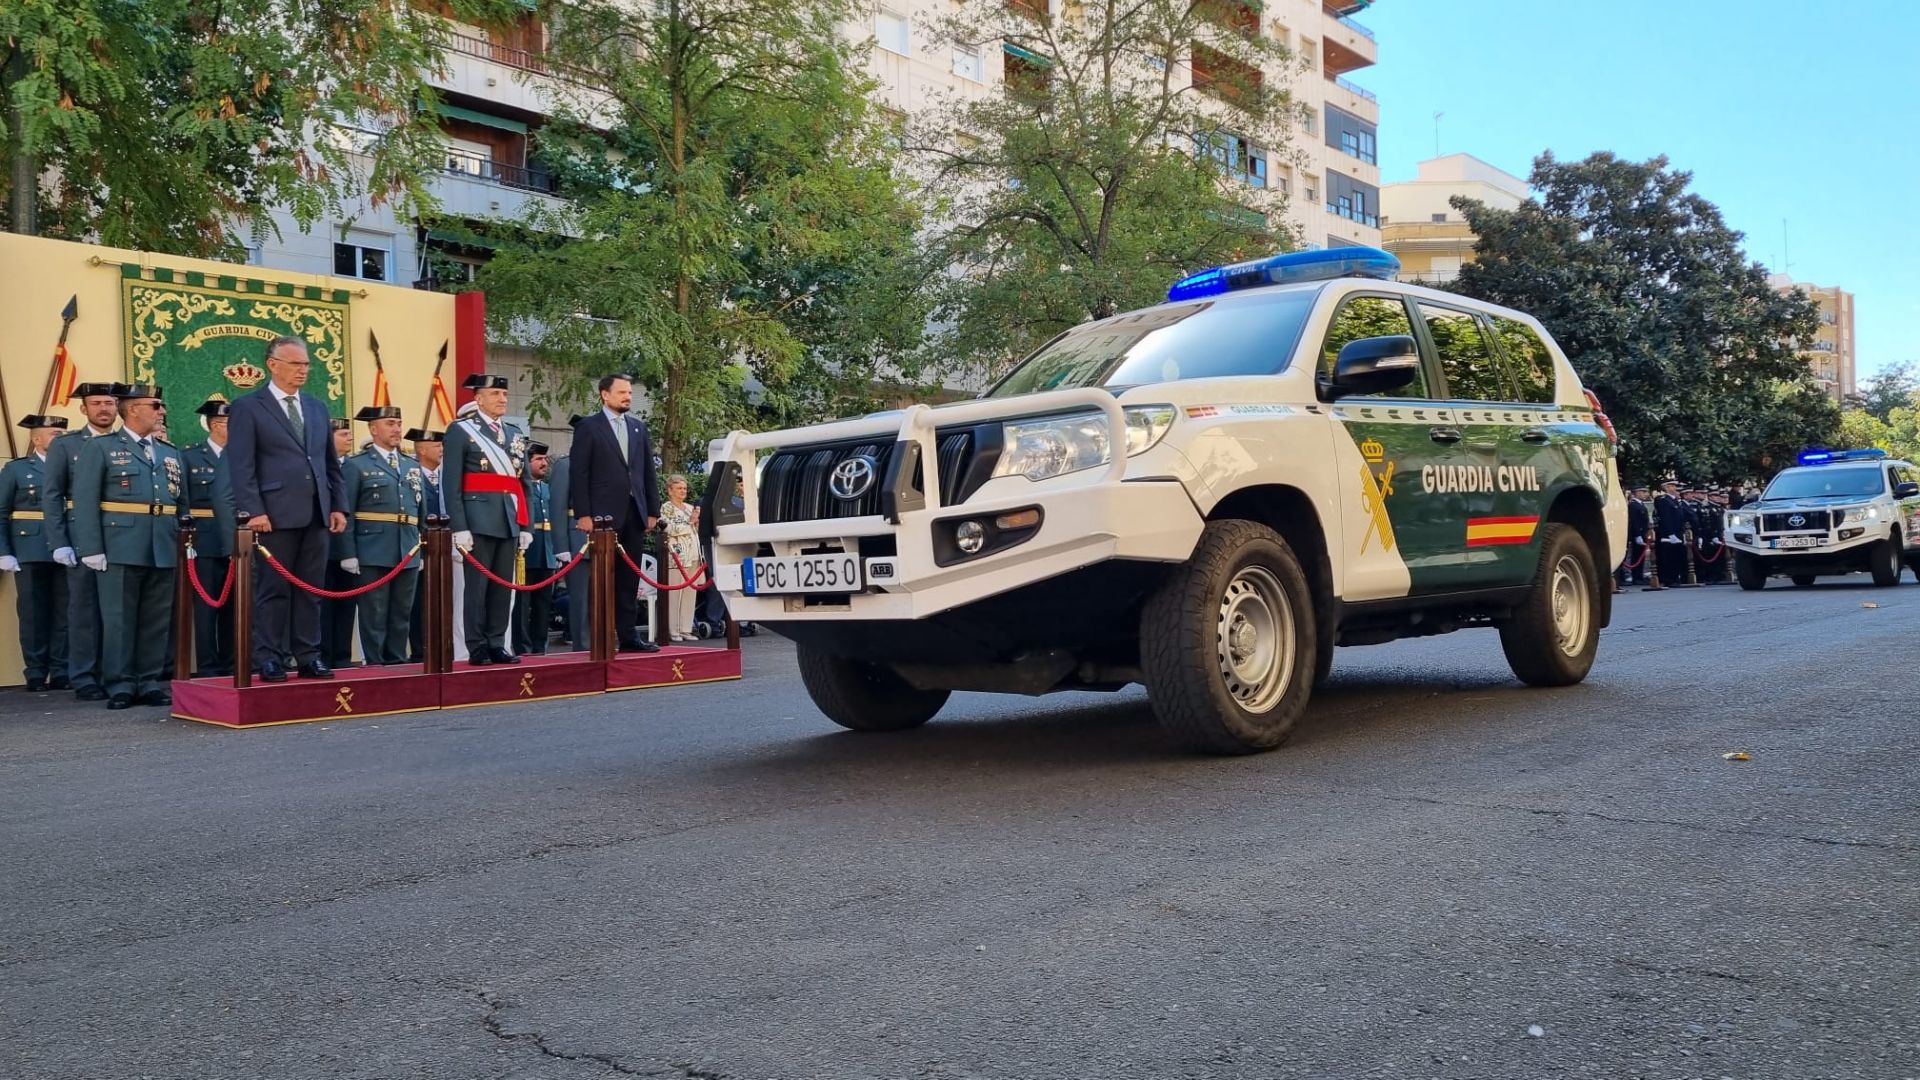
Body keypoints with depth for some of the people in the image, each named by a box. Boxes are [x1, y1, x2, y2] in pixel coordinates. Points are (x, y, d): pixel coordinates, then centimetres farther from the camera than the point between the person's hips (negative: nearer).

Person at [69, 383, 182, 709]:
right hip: (120, 550, -4)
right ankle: (120, 684, 4)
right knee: (119, 618, -1)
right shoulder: (99, 448, 5)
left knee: (157, 620, 6)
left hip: (164, 553, 5)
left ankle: (150, 682, 12)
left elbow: (182, 504, 17)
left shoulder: (172, 454, 20)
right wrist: (91, 549, -11)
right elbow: (85, 502, -3)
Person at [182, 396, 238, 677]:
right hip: (205, 544, -2)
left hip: (239, 544, 2)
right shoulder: (190, 456, 3)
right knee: (206, 607, 0)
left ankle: (230, 666, 16)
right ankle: (208, 669, 6)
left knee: (233, 607, 7)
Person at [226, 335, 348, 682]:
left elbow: (331, 463, 19)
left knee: (311, 589, 7)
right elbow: (242, 466, -6)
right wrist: (253, 511, -14)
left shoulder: (317, 407, 17)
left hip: (317, 514, 5)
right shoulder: (247, 407, 1)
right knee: (274, 590, 0)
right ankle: (270, 660, 6)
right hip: (276, 515, -5)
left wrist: (338, 506, 10)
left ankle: (308, 657, 12)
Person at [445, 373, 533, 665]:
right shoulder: (461, 431, -1)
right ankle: (477, 648, 3)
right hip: (479, 520, -5)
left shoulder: (516, 434, 16)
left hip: (509, 521, 6)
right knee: (478, 584, -3)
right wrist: (459, 527, -14)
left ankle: (496, 645, 14)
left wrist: (525, 526, 11)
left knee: (503, 586, 7)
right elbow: (452, 485, -6)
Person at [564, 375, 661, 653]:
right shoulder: (588, 427, 1)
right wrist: (583, 513, -12)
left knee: (629, 578, 6)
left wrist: (653, 510, 9)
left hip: (634, 513, 5)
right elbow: (579, 473, -5)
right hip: (603, 514, -5)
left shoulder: (638, 427, 16)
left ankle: (629, 635, 10)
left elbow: (649, 471, 15)